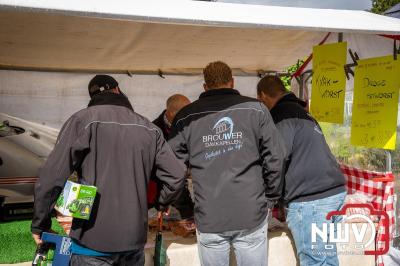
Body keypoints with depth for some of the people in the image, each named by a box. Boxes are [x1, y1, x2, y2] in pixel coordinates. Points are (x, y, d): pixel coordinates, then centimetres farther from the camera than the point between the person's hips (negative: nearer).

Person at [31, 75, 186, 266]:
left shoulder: (82, 120, -6)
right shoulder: (148, 128, 5)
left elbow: (51, 178, -12)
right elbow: (177, 175, 1)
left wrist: (40, 225, 0)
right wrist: (162, 202, 20)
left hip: (93, 243, -3)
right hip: (134, 240, 3)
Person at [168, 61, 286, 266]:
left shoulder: (186, 117, 1)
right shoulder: (256, 109, 0)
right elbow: (275, 158, -2)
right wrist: (271, 199, 10)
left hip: (209, 218, 0)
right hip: (252, 214, 0)